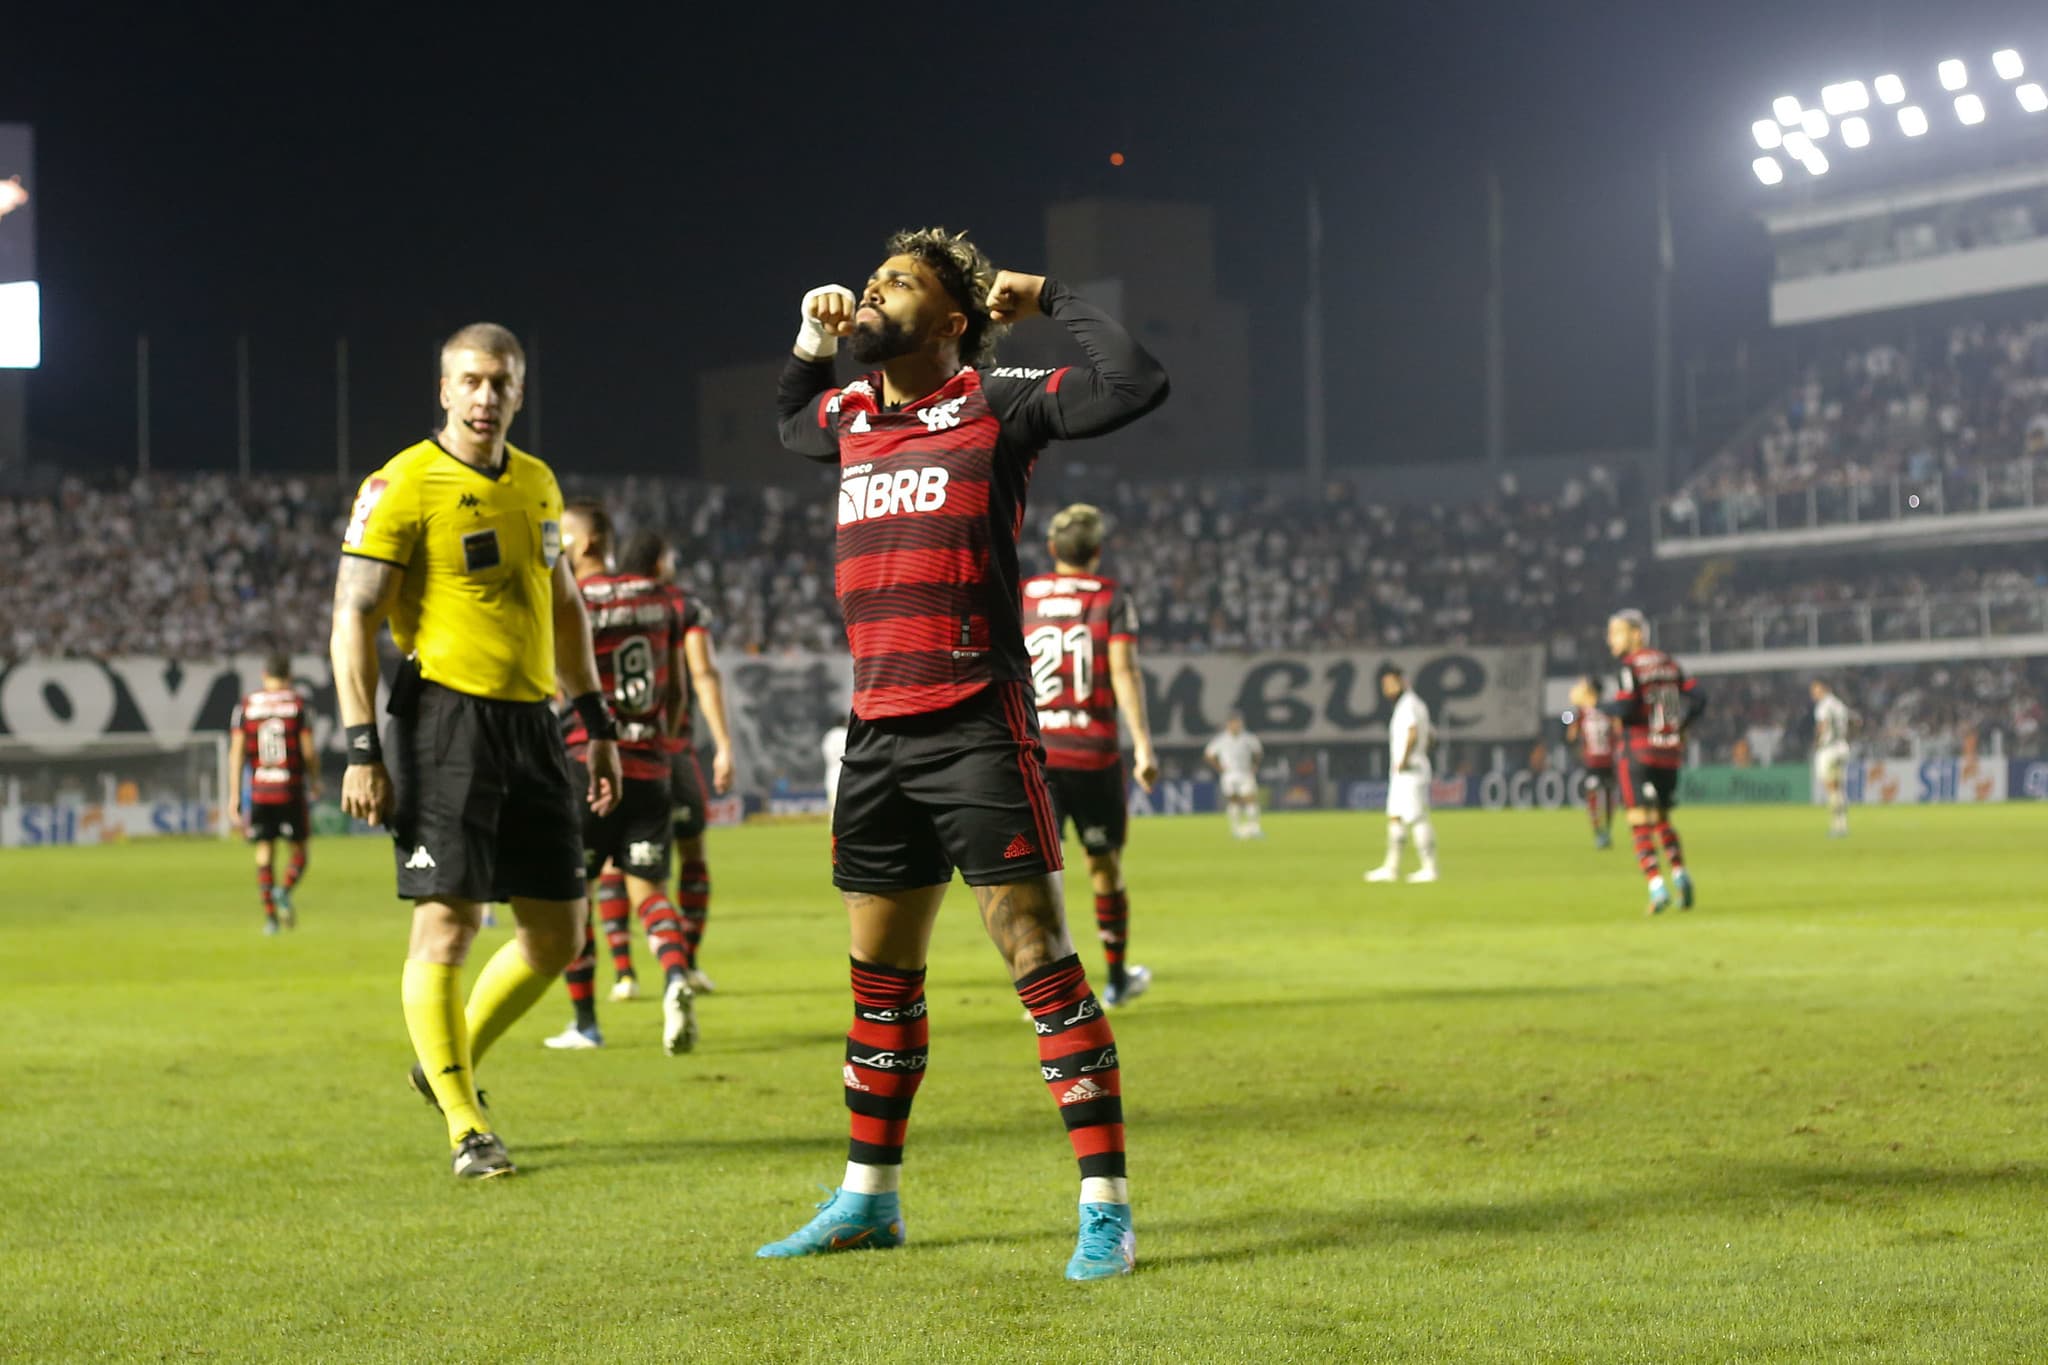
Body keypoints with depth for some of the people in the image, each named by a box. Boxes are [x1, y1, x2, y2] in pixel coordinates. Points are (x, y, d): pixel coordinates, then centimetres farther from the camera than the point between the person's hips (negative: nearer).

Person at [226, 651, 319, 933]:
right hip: (292, 789, -2)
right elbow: (309, 751, -5)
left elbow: (236, 751, 0)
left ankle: (270, 915, 2)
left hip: (258, 791, 2)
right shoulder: (297, 704, -1)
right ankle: (285, 892, -18)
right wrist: (315, 783, 11)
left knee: (264, 852, 7)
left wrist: (234, 793, 2)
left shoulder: (245, 706, 4)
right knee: (299, 850, 8)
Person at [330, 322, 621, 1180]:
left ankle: (452, 1063, 28)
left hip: (531, 723, 7)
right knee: (446, 926, -9)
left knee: (556, 932, 8)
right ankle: (466, 1127, 0)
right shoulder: (402, 487, -7)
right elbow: (354, 616, -9)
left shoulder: (537, 483, 14)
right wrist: (360, 748, -16)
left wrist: (597, 721, 21)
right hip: (447, 719, -7)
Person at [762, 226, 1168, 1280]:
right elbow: (789, 424, 39)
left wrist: (1050, 300, -6)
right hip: (877, 731, 7)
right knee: (882, 972, 14)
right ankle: (870, 1198, 25)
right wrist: (811, 341, 22)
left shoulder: (996, 405, -4)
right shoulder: (849, 416, 15)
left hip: (978, 727, -7)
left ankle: (1105, 1205, -6)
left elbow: (1136, 383, -16)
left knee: (1039, 957, -9)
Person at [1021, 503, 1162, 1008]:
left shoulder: (1019, 599, 6)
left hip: (1033, 752, 1)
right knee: (1104, 866, 15)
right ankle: (1117, 980, 30)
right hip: (1095, 752, -1)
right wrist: (1143, 744, -14)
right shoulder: (1111, 598, 0)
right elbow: (1124, 671, -11)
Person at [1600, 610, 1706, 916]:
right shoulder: (1668, 663, 12)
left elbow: (1625, 709, -19)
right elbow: (1697, 699, 10)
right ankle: (1679, 873, -2)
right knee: (1661, 820, 18)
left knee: (1640, 822, -6)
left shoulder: (1631, 667, -9)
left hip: (1638, 753, -7)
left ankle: (1656, 885, -20)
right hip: (1670, 753, 7)